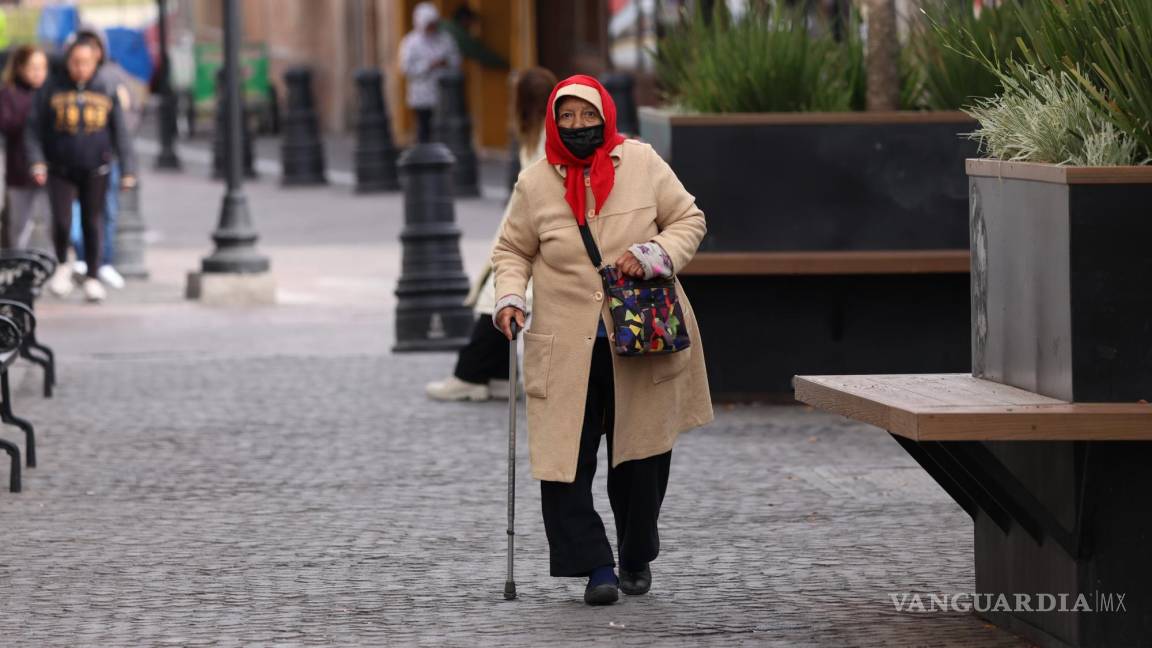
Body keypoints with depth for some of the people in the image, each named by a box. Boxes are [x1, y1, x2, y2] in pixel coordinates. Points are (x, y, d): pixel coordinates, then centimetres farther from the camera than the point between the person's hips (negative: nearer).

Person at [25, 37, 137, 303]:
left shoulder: (107, 92, 2)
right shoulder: (51, 91, 0)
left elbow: (120, 133, 4)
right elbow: (34, 129, 3)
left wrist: (128, 169, -2)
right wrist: (36, 162, -9)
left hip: (95, 171, 1)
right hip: (60, 170, -1)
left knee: (93, 223, 3)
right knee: (61, 221, -9)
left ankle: (93, 278, 14)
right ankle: (63, 266, 18)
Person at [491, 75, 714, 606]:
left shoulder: (641, 163, 0)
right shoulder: (535, 183, 1)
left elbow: (689, 219, 6)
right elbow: (513, 250, 11)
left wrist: (655, 254, -13)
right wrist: (509, 297, -7)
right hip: (566, 348, 0)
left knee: (640, 456, 9)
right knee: (564, 459, -10)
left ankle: (637, 558, 28)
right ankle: (596, 566, -3)